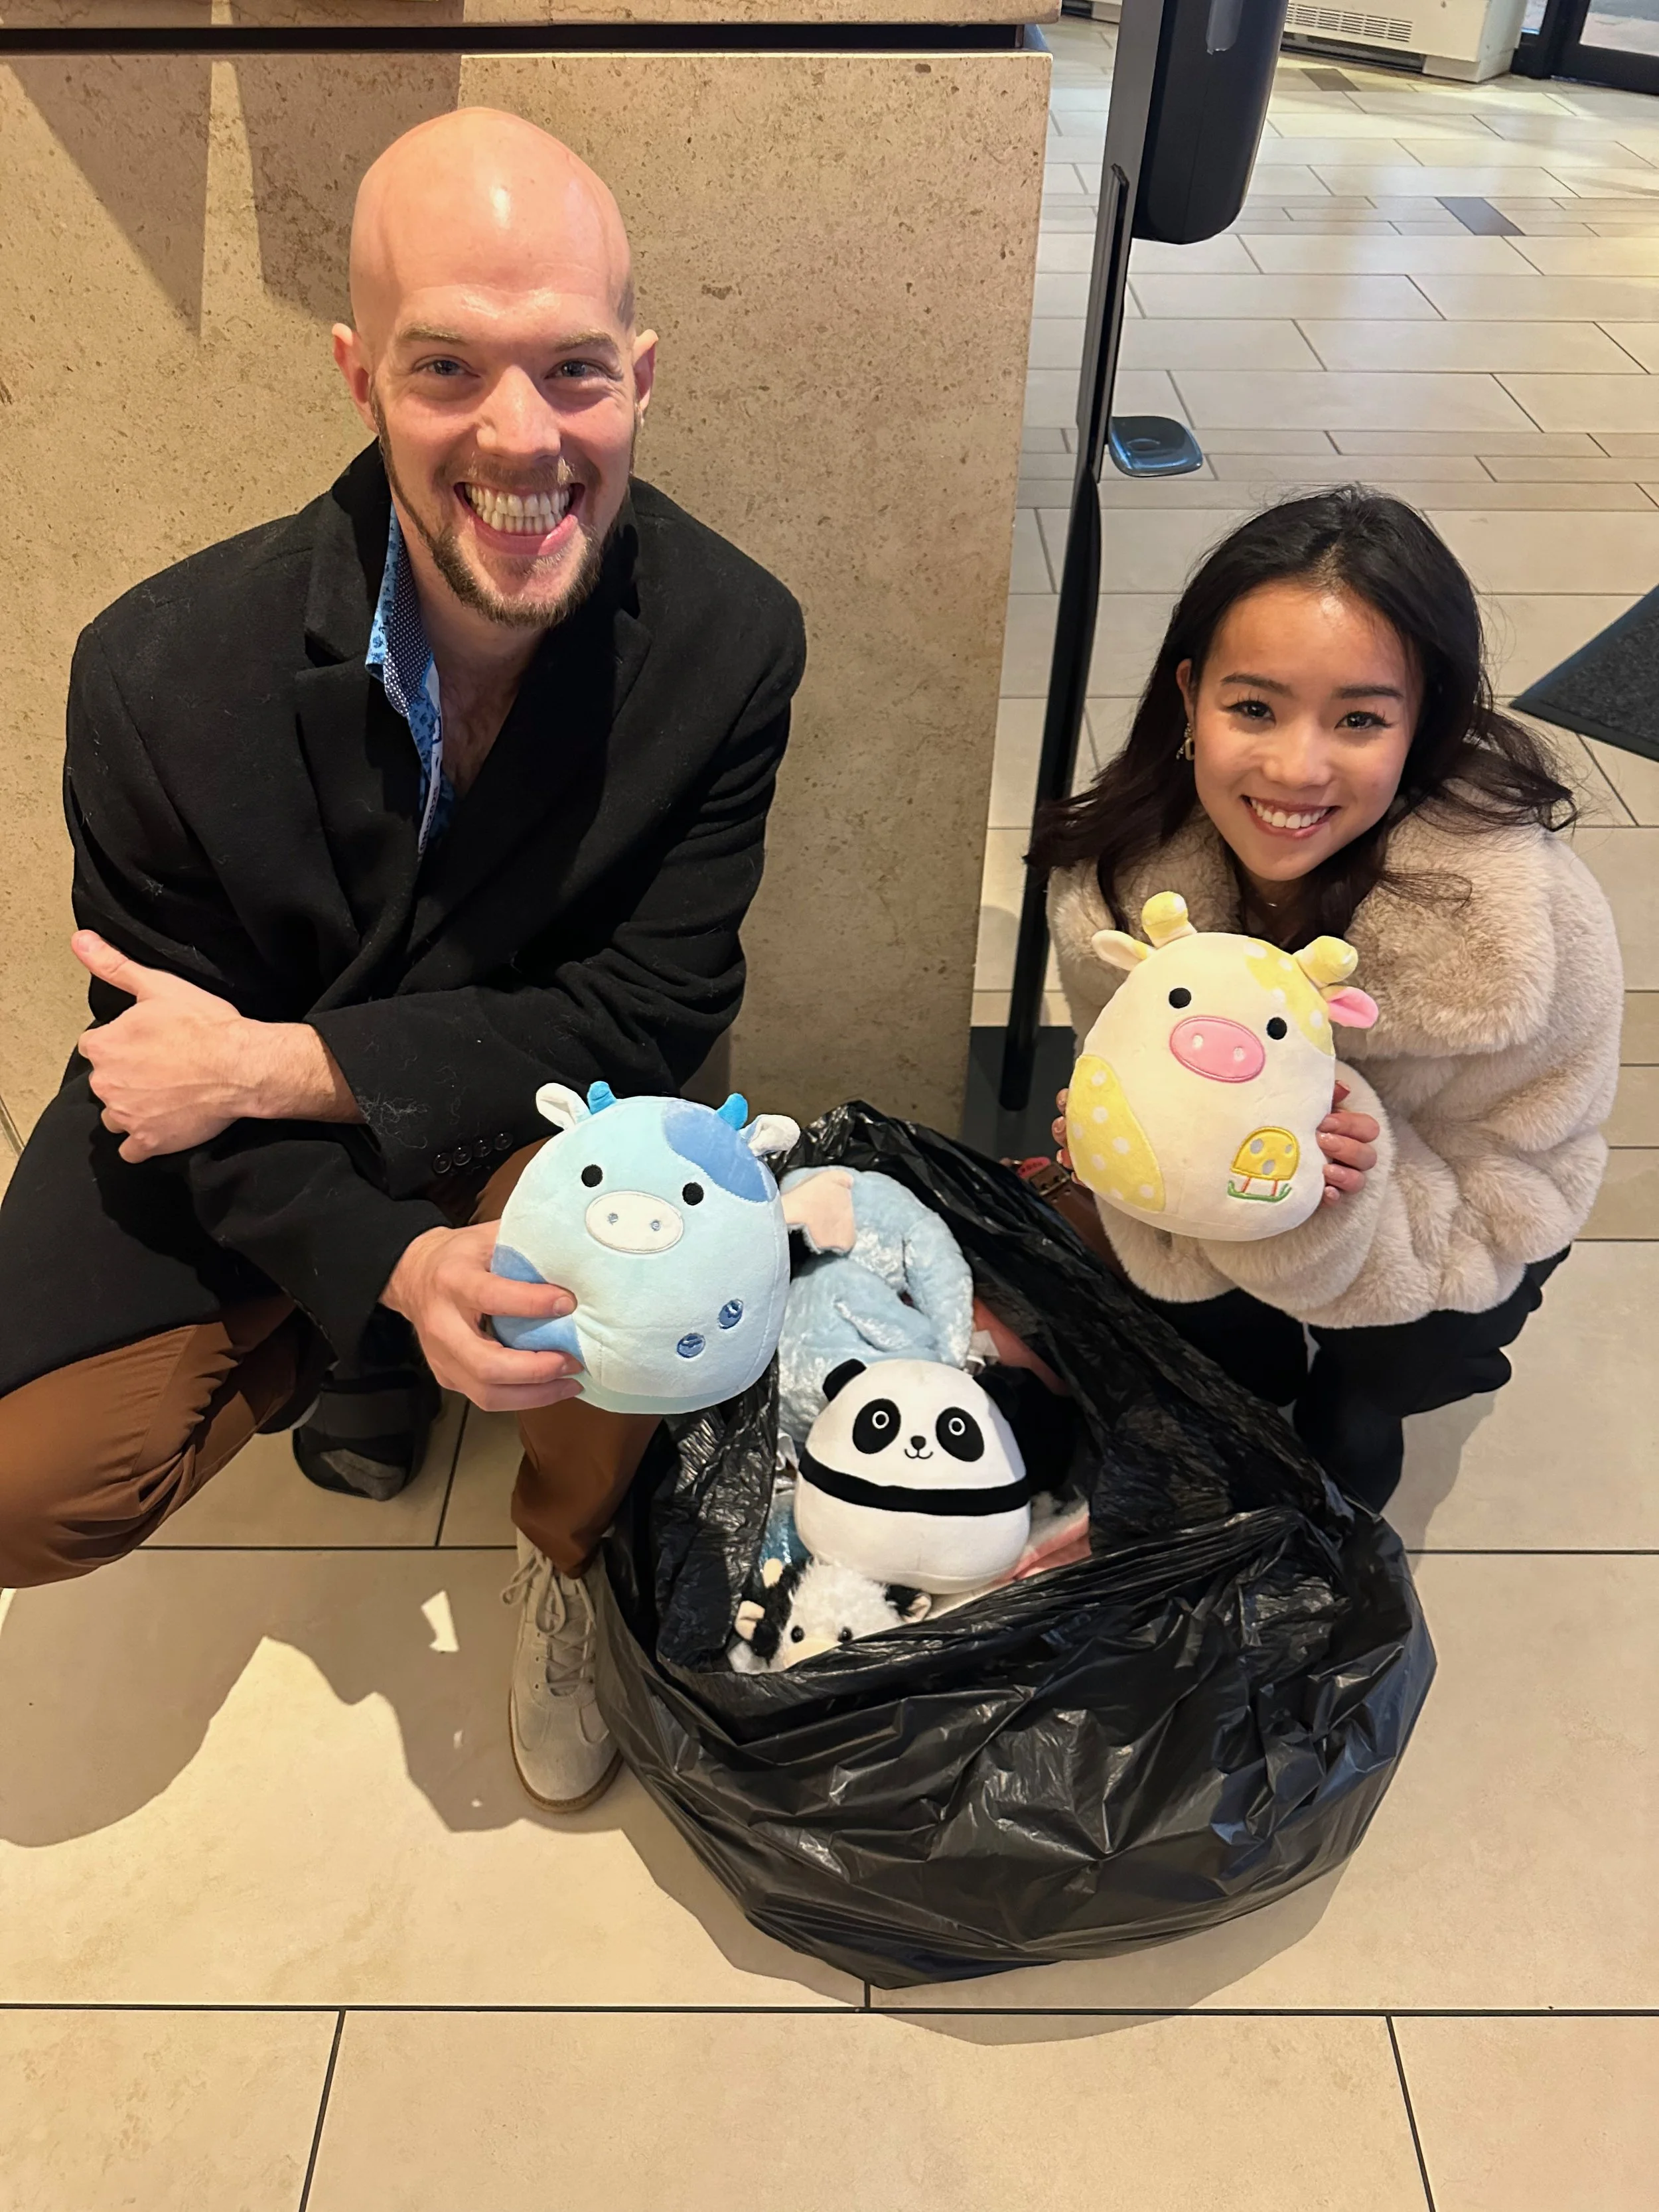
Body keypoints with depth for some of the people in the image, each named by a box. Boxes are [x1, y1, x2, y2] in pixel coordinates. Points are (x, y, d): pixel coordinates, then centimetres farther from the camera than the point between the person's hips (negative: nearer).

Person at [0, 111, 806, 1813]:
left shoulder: (731, 640, -22)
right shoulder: (161, 670, -24)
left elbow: (653, 1015, -18)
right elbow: (174, 1048, -13)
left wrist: (280, 1058, -25)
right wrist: (397, 1270, -31)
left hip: (539, 1103, 0)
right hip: (228, 1153, 1)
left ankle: (568, 1558, 4)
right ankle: (352, 1355, 19)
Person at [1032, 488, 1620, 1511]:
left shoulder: (1530, 921, -34)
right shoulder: (1119, 875, -26)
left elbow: (1497, 1209, -23)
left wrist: (1350, 1188, -43)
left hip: (1450, 1218, -2)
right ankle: (1252, 1390, 19)